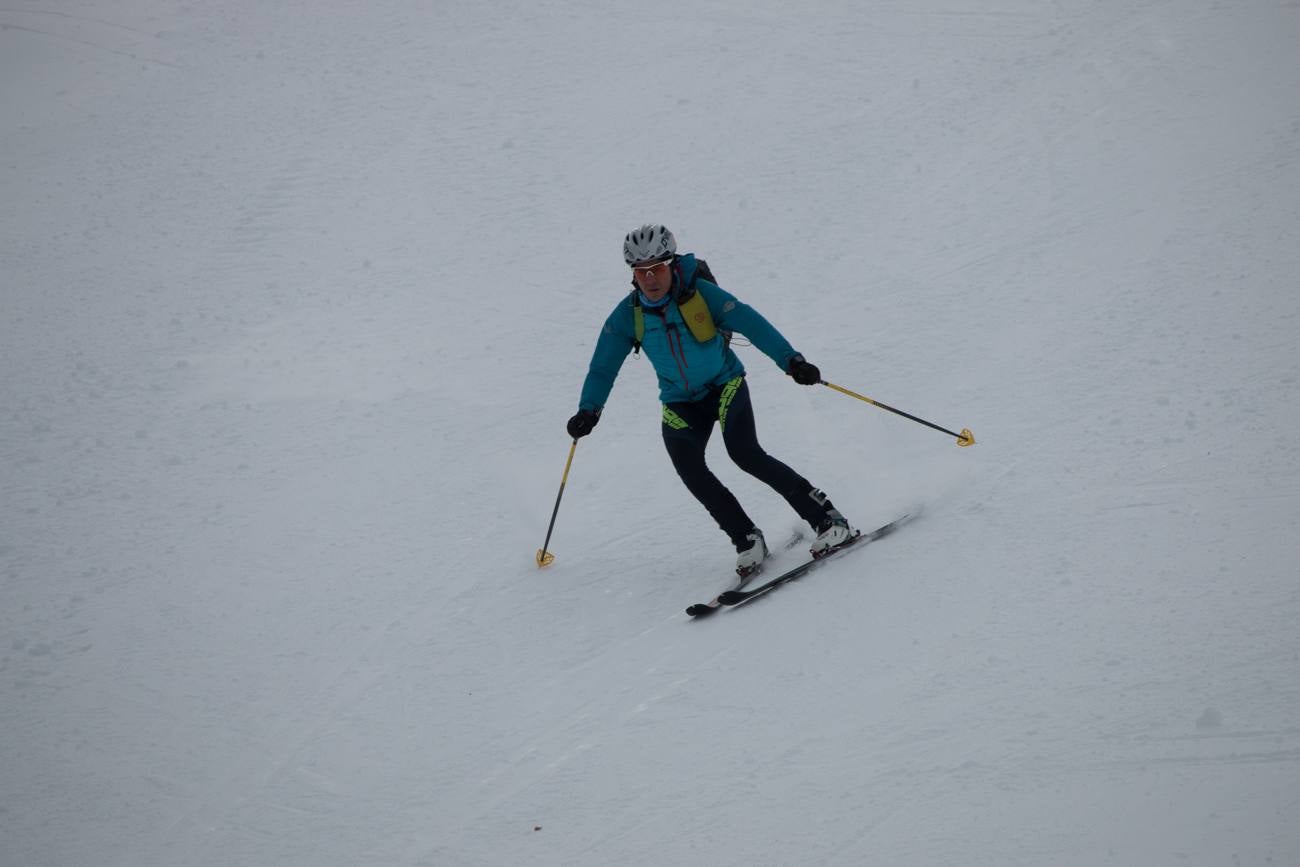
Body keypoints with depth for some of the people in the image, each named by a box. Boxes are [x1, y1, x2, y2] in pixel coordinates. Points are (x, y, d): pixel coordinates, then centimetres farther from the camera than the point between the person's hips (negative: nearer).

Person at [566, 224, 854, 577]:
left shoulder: (699, 293, -19)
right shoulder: (627, 316, -10)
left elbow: (750, 322, -21)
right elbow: (603, 367, -3)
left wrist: (790, 359, -30)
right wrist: (588, 409, -18)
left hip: (725, 385, -3)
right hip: (681, 403, 3)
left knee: (744, 453, -24)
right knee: (689, 468, -20)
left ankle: (827, 519, -15)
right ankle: (747, 540, -8)